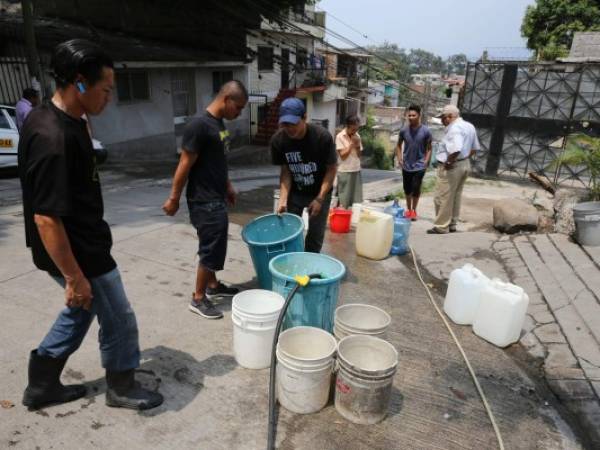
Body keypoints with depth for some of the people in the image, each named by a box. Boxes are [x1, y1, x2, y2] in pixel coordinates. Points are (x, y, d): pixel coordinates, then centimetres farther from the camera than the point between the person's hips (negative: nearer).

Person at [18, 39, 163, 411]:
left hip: (83, 245, 10)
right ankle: (122, 388, 33)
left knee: (81, 311, 26)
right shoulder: (53, 139, -28)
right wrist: (74, 276, -22)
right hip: (78, 254, -10)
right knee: (118, 319, 9)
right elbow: (46, 217, -27)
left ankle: (42, 386, 41)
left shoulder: (63, 121, 3)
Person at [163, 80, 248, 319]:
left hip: (216, 198, 9)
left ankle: (213, 285, 37)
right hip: (204, 201, -9)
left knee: (214, 246, 20)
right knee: (211, 249, -1)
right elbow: (185, 165, -18)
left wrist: (228, 186, 23)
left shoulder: (219, 124, 9)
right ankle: (198, 298, 14)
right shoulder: (199, 125, -20)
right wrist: (174, 198, -15)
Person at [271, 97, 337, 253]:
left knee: (315, 236, 1)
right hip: (294, 192, 2)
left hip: (320, 192, -2)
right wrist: (283, 199, -22)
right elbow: (285, 172, -10)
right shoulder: (277, 140, -18)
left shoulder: (322, 137, -25)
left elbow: (332, 169, -16)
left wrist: (320, 198, -21)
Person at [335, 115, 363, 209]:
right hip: (345, 171, -5)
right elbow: (343, 155, -11)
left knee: (357, 200, 6)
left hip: (356, 170, 5)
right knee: (344, 202, -1)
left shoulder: (357, 136, 9)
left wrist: (358, 145, -4)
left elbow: (359, 154, 13)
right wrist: (351, 143, -12)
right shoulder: (340, 136, -7)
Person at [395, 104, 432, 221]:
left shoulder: (426, 131, -8)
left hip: (419, 166, -3)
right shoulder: (404, 130, -2)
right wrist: (399, 159, 0)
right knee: (407, 189, 12)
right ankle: (408, 209, 31)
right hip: (406, 166, 3)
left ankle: (414, 210, 12)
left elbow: (429, 148, 0)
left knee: (416, 189, -8)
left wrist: (425, 162, -10)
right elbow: (398, 145, 12)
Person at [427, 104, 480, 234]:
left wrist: (448, 162, -20)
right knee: (455, 197, 16)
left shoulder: (454, 128, -19)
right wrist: (464, 158, 15)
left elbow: (456, 149, -34)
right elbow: (474, 148, 18)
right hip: (465, 164, 10)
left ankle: (441, 227, 3)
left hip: (451, 167, -10)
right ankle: (452, 224, 23)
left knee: (443, 198, -2)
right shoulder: (470, 126, 12)